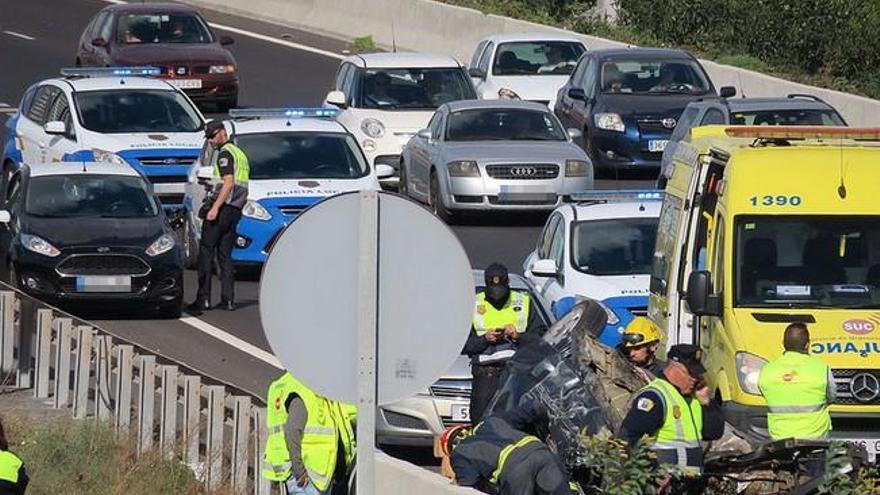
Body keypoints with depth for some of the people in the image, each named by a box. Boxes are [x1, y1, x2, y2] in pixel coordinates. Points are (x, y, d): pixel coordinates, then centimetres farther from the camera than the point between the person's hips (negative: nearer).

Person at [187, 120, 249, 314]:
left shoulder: (225, 153, -10)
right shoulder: (240, 153, 20)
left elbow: (228, 183, -20)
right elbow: (241, 186, 23)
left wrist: (215, 208, -24)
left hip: (222, 208, -9)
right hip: (235, 210, 9)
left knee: (206, 252, -7)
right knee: (225, 255, 11)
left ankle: (203, 298, -12)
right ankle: (228, 299, 6)